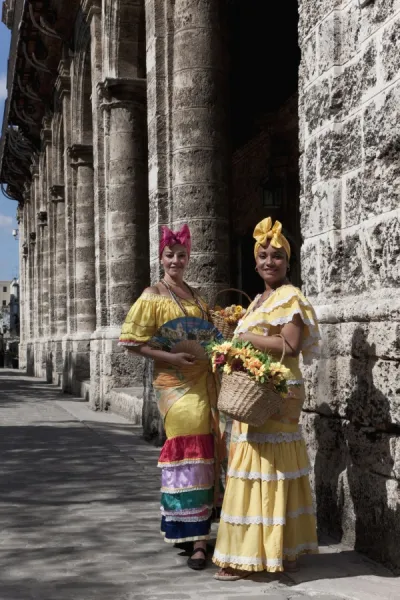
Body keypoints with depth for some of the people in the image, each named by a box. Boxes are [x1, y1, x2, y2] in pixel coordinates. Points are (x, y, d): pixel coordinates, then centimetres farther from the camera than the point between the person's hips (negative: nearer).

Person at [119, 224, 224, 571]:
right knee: (190, 451, -10)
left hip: (205, 379, 7)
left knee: (206, 448, 8)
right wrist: (171, 357, -19)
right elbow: (133, 341, -8)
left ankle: (182, 526, 25)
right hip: (176, 381, -7)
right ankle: (198, 540, -4)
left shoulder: (195, 296, 17)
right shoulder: (153, 296, -2)